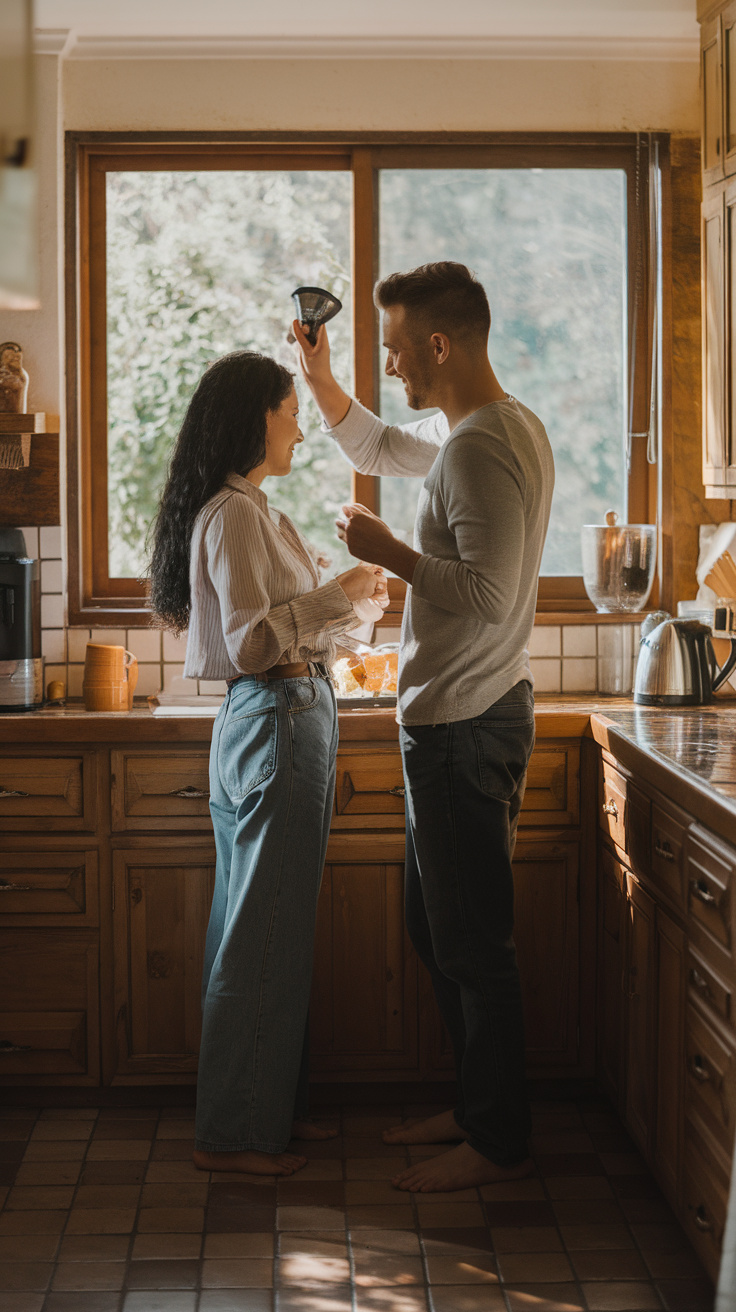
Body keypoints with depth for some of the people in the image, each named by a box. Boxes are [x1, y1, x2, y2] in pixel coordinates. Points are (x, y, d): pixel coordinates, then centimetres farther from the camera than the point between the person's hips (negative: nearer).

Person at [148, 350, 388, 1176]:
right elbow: (251, 640, -22)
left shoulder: (242, 511, 16)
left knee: (266, 927, 15)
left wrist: (348, 598, 21)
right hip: (279, 723, -11)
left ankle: (270, 1106, 26)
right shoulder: (236, 514, -15)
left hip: (277, 717, 11)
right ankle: (234, 1132, 5)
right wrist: (340, 595, -15)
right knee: (265, 931, -4)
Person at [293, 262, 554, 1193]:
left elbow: (486, 598, -27)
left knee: (472, 945, 0)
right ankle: (478, 1108, 30)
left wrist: (388, 552, -16)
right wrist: (319, 377, 16)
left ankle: (499, 1144, 12)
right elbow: (375, 447, 29)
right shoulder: (482, 430, 12)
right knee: (438, 933, 19)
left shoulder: (480, 448, -20)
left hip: (464, 729, -10)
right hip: (457, 719, 10)